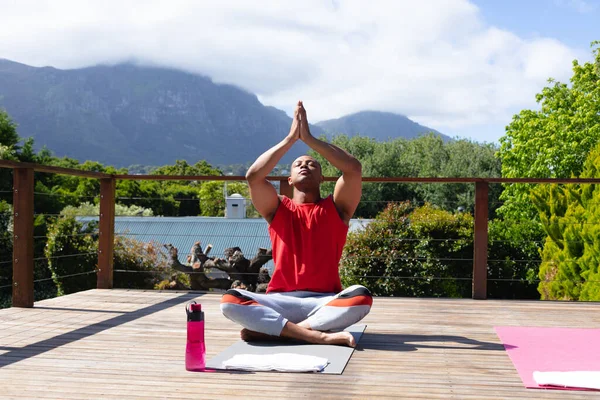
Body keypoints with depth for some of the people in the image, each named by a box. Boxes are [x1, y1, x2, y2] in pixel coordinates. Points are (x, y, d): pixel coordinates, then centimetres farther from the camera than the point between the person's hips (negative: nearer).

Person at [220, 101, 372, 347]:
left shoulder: (336, 209, 9)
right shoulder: (278, 210, 11)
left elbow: (354, 169, -9)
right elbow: (253, 176, -7)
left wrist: (309, 138, -7)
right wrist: (291, 138, -5)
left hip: (326, 301, 0)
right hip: (280, 301, 1)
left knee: (361, 297, -33)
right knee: (230, 300, -27)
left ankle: (273, 331, -28)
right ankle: (320, 335, -33)